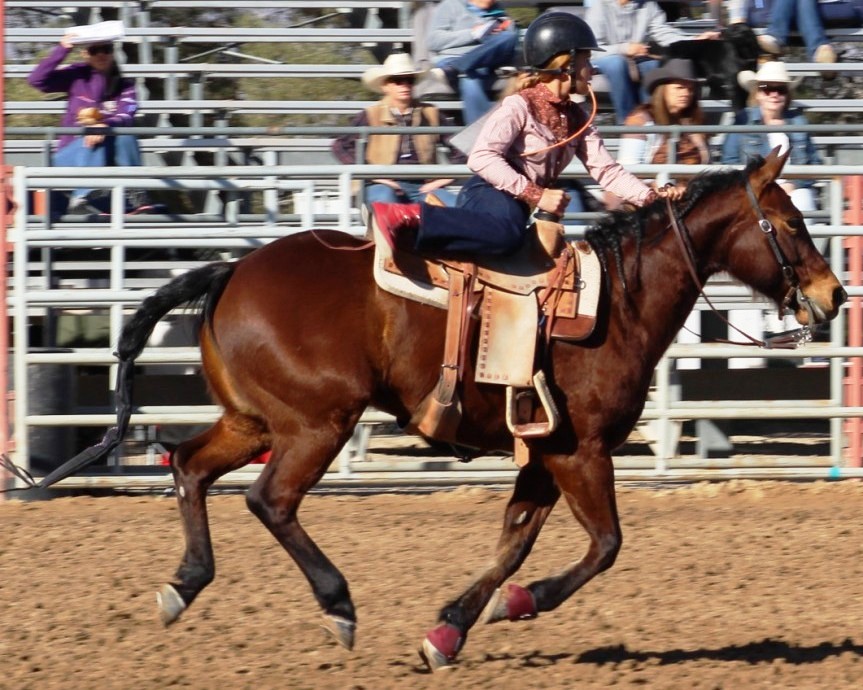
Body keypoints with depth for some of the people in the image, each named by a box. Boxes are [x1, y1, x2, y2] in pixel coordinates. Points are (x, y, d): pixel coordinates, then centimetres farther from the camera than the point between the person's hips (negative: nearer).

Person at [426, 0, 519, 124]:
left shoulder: (498, 13, 28)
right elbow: (434, 40, 3)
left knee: (510, 38, -26)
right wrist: (472, 34, -4)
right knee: (470, 83, -39)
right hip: (450, 60, -4)